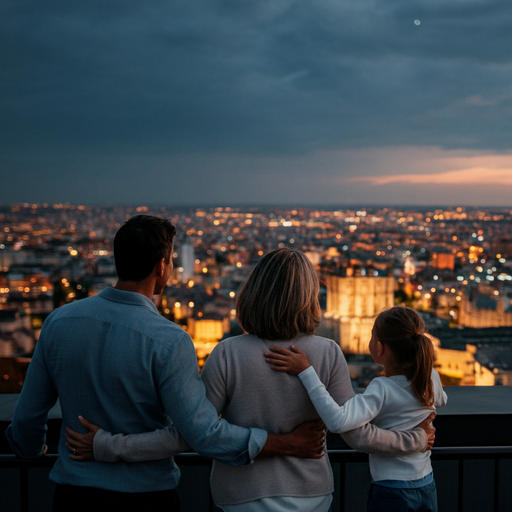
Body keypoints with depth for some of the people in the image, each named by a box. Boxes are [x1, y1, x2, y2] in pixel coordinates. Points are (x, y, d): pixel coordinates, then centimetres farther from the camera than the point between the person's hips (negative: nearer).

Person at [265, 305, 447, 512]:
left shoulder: (382, 389, -24)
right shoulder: (431, 379, -6)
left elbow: (339, 421, -40)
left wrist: (305, 371, -38)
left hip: (391, 494, -6)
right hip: (427, 488, 6)